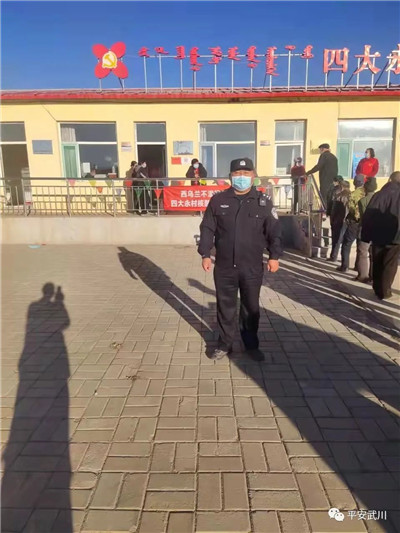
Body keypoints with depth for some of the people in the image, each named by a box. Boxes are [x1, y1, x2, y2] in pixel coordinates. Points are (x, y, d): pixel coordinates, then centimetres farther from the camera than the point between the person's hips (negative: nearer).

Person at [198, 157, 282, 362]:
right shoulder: (218, 200, 0)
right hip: (224, 267, 1)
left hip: (252, 268, 0)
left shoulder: (263, 202, 0)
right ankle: (224, 344, 28)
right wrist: (205, 254, -2)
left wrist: (274, 256, 0)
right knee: (225, 307, 11)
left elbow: (274, 231, 3)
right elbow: (207, 229, 3)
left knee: (251, 308, 13)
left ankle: (251, 345, 31)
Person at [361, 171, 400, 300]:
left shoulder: (379, 195, 0)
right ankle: (384, 291, 8)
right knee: (389, 265, 7)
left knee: (377, 263, 14)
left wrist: (366, 235, -1)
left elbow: (367, 216, -4)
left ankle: (377, 288, 22)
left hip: (378, 235, 2)